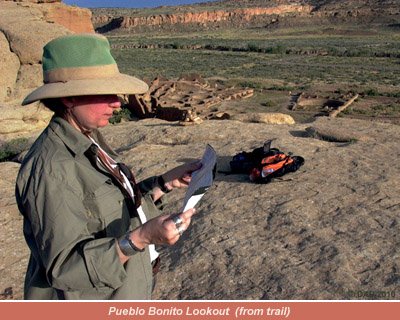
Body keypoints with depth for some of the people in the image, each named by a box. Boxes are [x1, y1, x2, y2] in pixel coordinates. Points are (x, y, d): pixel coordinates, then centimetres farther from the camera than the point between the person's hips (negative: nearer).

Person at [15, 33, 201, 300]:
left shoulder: (90, 142, -1)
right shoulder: (51, 168, -28)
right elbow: (64, 267, -29)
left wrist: (166, 182, -2)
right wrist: (140, 238, -39)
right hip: (83, 300, -8)